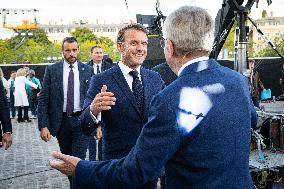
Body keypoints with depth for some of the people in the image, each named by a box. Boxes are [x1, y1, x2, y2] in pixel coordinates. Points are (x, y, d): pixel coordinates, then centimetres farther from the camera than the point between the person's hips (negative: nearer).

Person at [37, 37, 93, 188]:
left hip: (81, 121, -1)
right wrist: (43, 125, -10)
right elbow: (43, 100, -2)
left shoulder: (88, 70, 0)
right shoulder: (52, 70, -1)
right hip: (60, 122, 2)